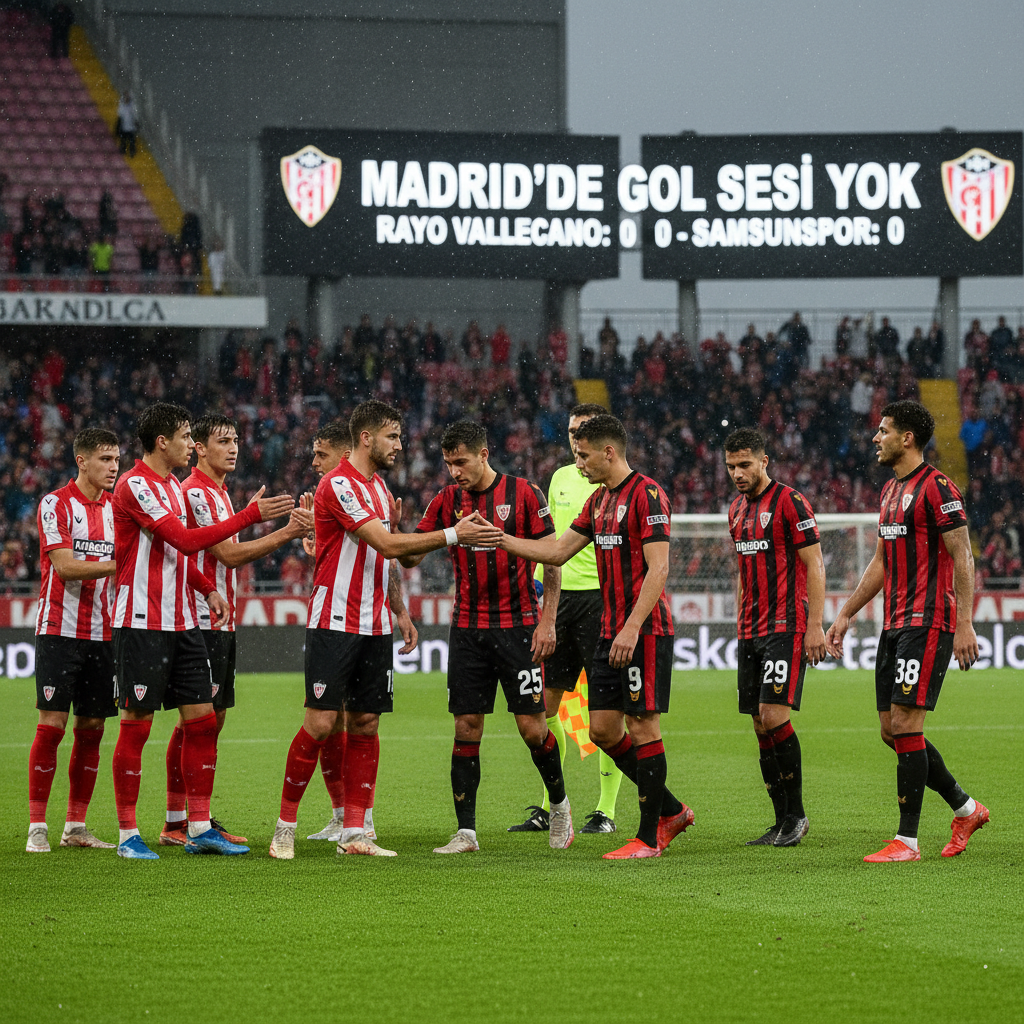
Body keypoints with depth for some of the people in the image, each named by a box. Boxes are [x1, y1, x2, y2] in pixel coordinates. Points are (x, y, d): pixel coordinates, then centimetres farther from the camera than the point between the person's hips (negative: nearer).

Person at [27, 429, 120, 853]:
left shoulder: (115, 508, 12)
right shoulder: (56, 504, -6)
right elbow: (65, 566, -15)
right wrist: (116, 564, -21)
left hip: (102, 634, 6)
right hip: (60, 630, -6)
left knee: (91, 729, 5)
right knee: (52, 725, -8)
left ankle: (76, 826, 12)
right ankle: (37, 827, -4)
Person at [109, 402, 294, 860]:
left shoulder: (173, 486, 16)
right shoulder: (135, 485, -13)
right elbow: (185, 540, -21)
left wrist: (207, 589, 11)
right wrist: (252, 515, -21)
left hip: (182, 623, 9)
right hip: (142, 624, -9)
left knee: (203, 718, 4)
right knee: (136, 725, -3)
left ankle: (200, 827, 10)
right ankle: (128, 834, 2)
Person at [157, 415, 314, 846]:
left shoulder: (220, 493, 19)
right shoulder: (195, 492, -12)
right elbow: (228, 554, -17)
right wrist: (285, 534, -17)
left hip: (221, 622, 10)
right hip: (201, 622, -10)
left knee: (213, 717, 9)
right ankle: (176, 823, -6)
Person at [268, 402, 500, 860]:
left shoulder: (379, 487, 15)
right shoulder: (338, 485, -14)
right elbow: (387, 544, -20)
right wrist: (453, 535, -20)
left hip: (374, 626, 8)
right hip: (334, 624, -8)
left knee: (366, 724, 4)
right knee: (319, 724, -8)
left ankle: (354, 832, 7)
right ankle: (285, 826, 2)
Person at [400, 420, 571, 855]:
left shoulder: (523, 493, -5)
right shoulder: (447, 500, 5)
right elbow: (411, 555, 5)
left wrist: (547, 621, -8)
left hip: (518, 626, -3)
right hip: (468, 629, 3)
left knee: (531, 725, -3)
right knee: (467, 728, -1)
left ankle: (558, 802, 22)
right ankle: (466, 831, 1)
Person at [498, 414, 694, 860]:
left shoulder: (647, 494, -12)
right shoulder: (600, 499, 16)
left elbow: (658, 568, -18)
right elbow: (557, 551, 22)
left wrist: (633, 627, -24)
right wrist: (497, 538, 16)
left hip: (645, 631, -9)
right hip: (611, 633, 9)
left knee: (642, 726, -5)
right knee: (603, 728, 8)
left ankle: (649, 837, 1)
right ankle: (671, 811, 20)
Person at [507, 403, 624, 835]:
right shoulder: (561, 478, 15)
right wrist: (538, 586, 18)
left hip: (600, 596, -6)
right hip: (559, 596, 6)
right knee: (544, 701, 5)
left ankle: (606, 811, 3)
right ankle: (548, 808, 13)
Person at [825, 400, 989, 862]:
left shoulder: (936, 488, -11)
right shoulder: (891, 491, 18)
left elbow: (962, 558, -14)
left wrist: (965, 624, -20)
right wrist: (845, 615, 24)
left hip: (928, 623, -9)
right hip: (895, 624, 9)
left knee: (904, 723, -12)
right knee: (892, 730, 8)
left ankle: (907, 840, -8)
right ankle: (965, 809, 22)